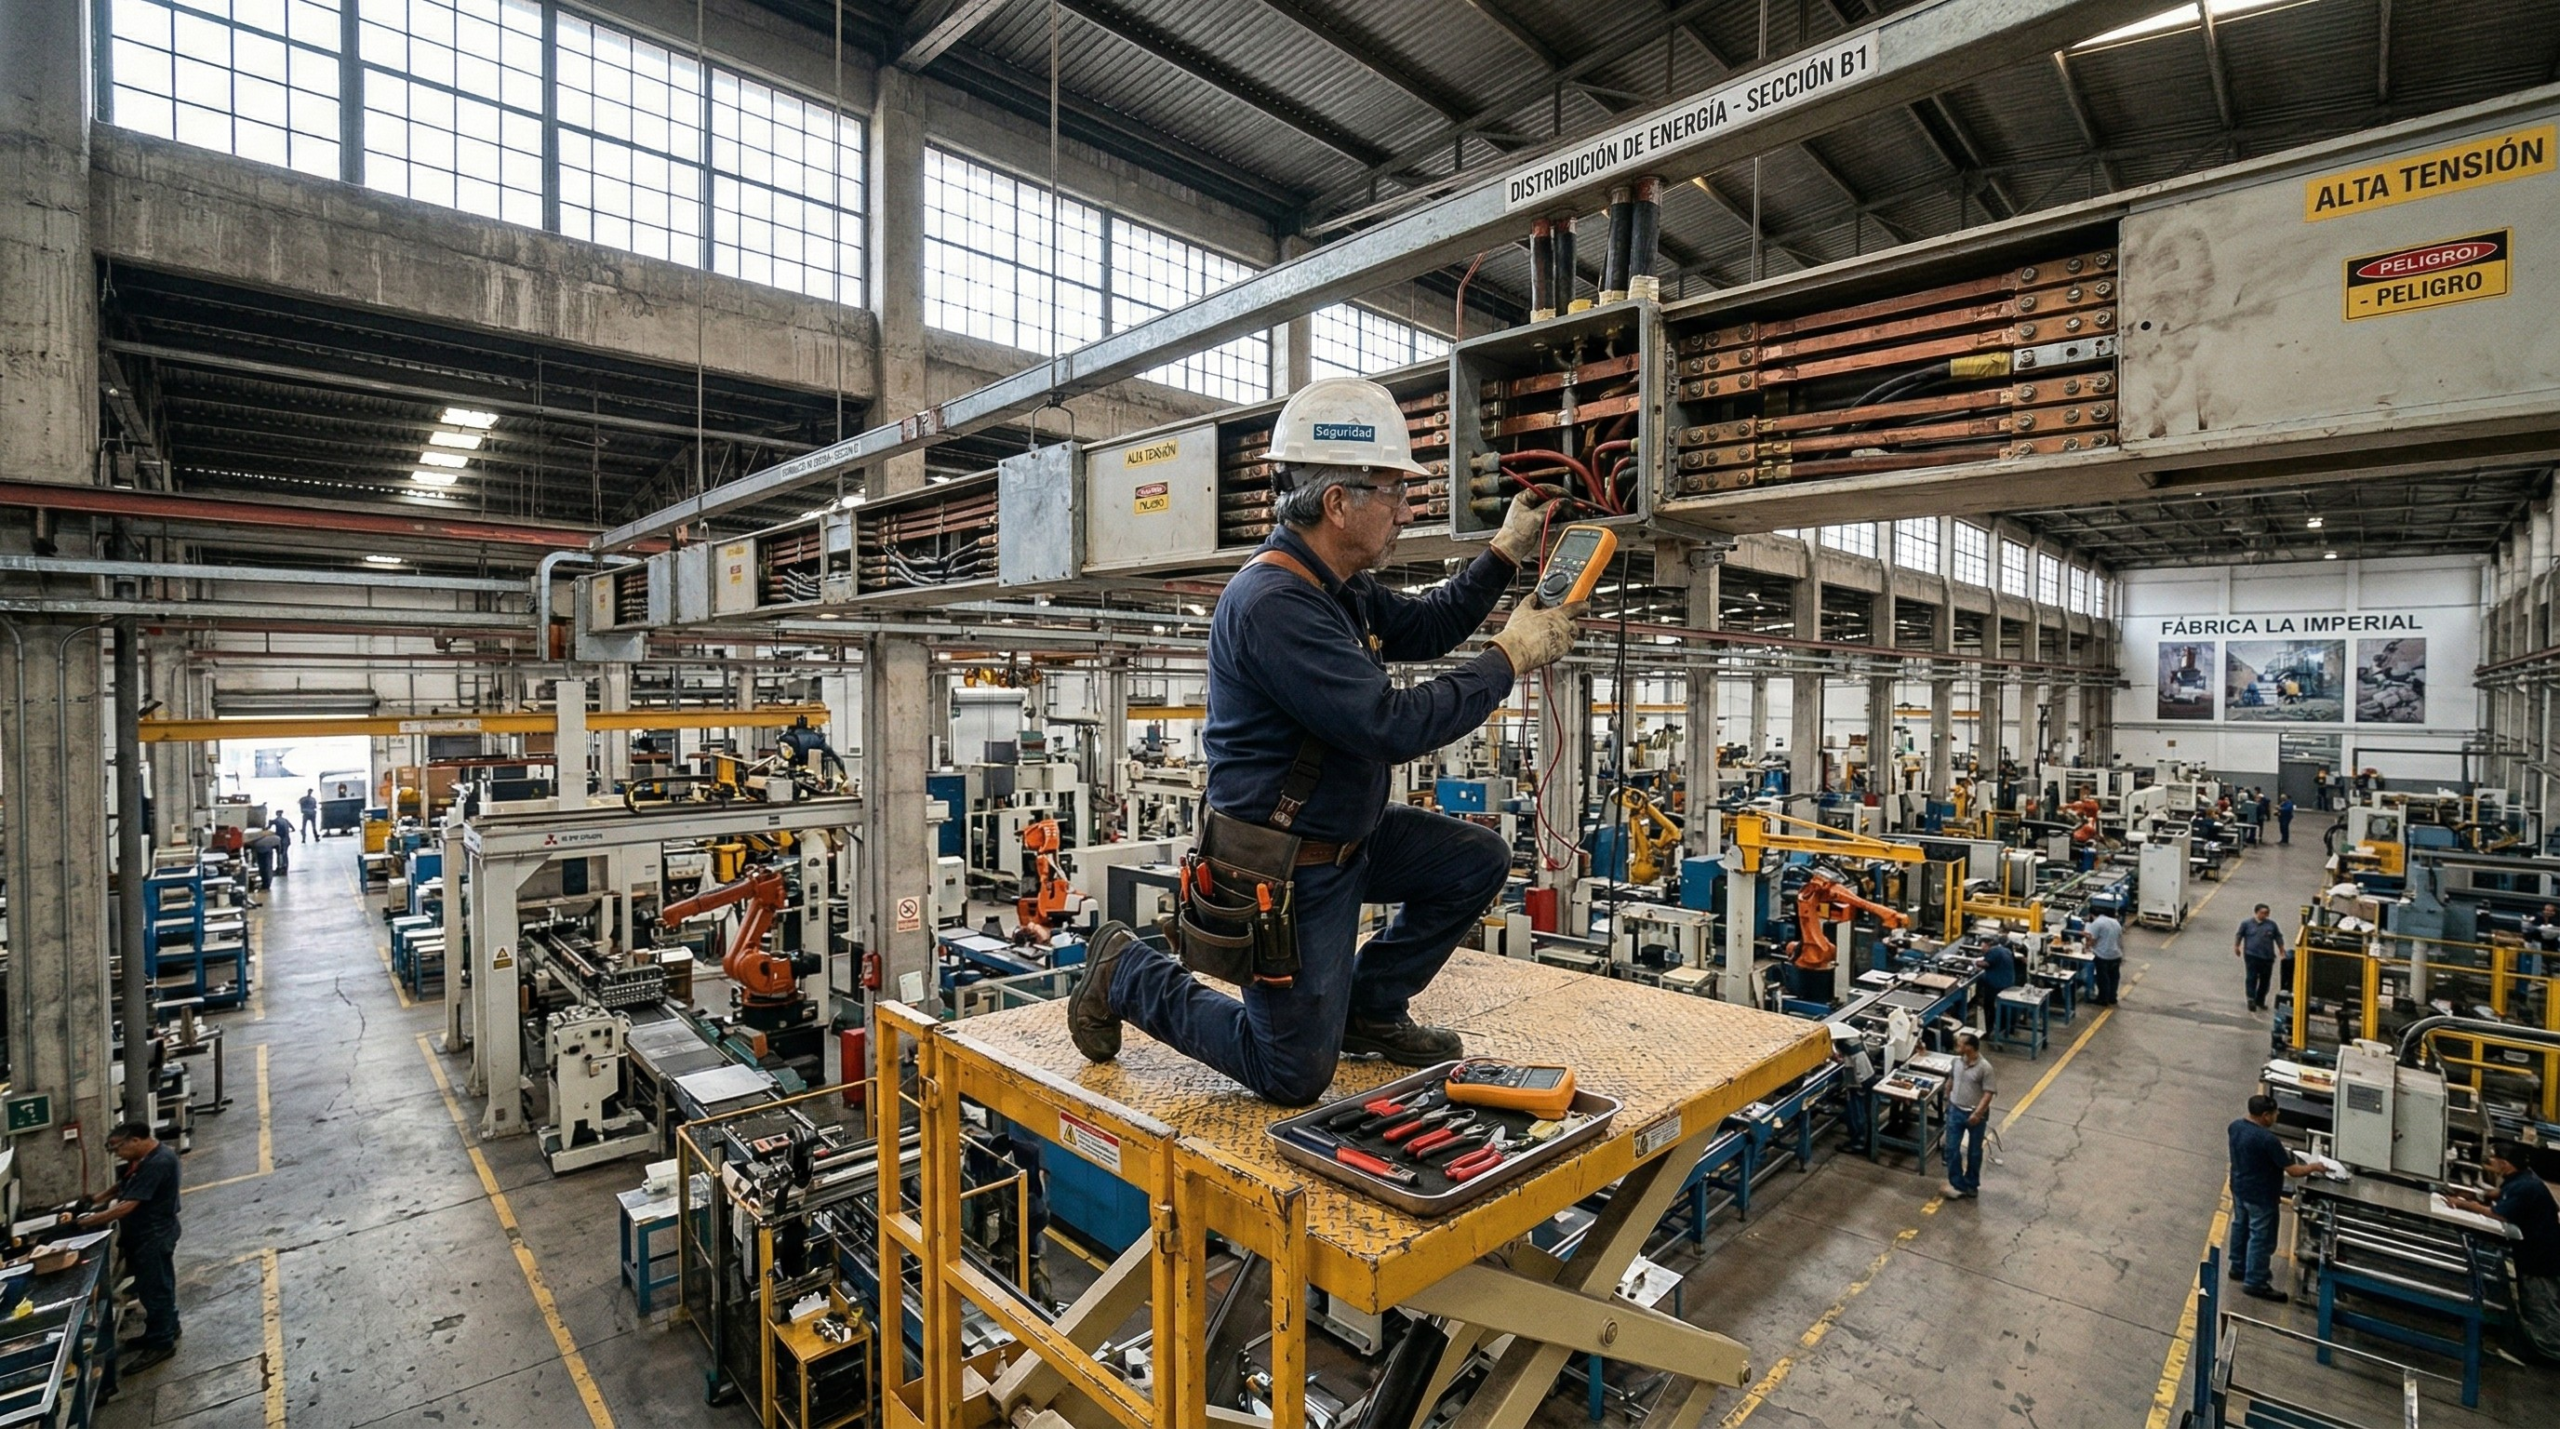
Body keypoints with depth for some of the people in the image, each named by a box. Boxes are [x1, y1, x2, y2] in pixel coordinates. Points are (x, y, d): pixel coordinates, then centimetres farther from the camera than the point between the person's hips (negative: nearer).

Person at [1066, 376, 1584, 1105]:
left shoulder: (1337, 586, 1)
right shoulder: (1270, 603, -29)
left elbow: (1423, 627, 18)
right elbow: (1391, 726, -30)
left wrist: (1505, 553, 8)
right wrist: (1511, 657, -20)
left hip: (1348, 834, 9)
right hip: (1284, 869, -9)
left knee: (1479, 860, 9)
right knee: (1296, 1077, 2)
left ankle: (1367, 1009, 21)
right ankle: (1129, 973, 17)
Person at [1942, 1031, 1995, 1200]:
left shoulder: (1985, 1068, -20)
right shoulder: (1957, 1061, -3)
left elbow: (1988, 1094, -19)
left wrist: (1978, 1113, -24)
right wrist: (1947, 1100, 18)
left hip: (1975, 1115, -4)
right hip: (1955, 1111, 4)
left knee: (1974, 1152, 13)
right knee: (1951, 1148, 3)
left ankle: (1971, 1185, 29)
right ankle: (1957, 1184, 14)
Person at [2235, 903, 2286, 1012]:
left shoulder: (2272, 924, 9)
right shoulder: (2247, 924, 2)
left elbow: (2278, 937, 16)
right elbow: (2239, 935, 8)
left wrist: (2281, 949, 14)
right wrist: (2236, 946, 4)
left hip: (2267, 957, 3)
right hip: (2252, 956, -3)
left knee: (2265, 980, 8)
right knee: (2251, 978, -8)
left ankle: (2260, 1001, 20)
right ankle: (2251, 1000, -9)